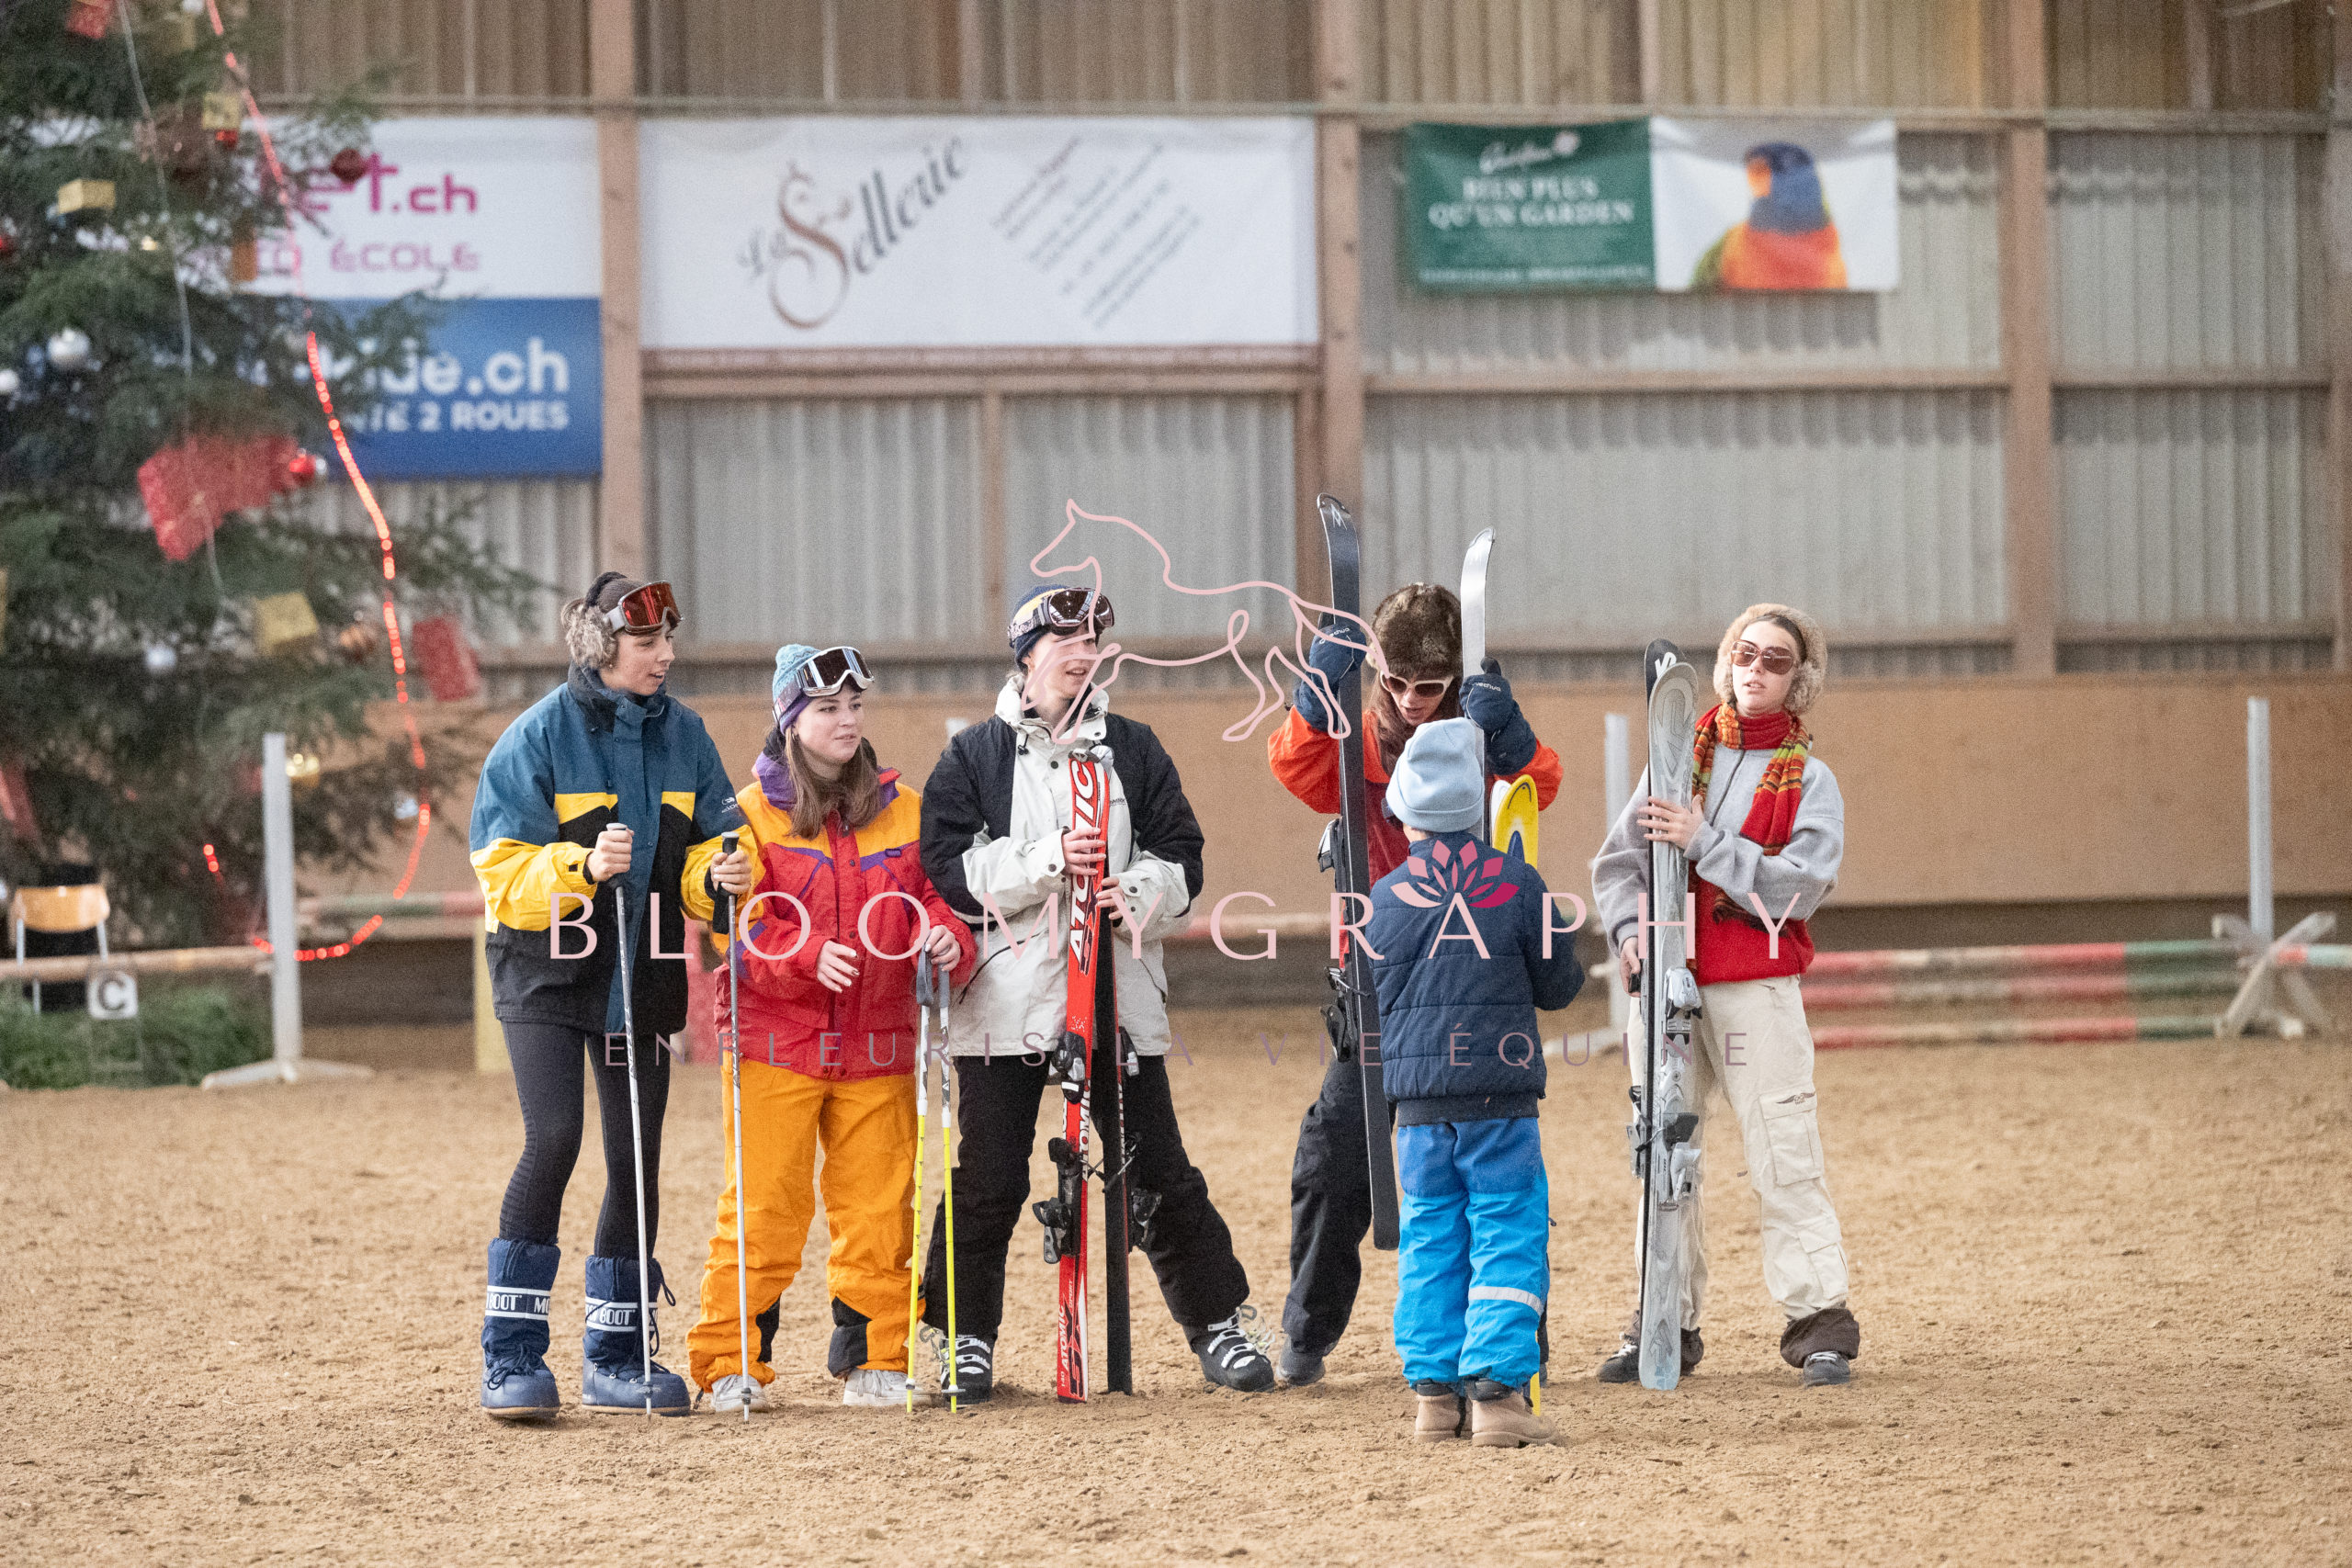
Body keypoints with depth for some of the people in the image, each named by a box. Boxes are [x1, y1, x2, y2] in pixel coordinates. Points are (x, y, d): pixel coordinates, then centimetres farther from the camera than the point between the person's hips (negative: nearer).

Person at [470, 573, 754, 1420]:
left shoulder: (682, 733, 7)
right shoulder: (539, 736, -8)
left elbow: (701, 851, 10)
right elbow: (505, 871, -10)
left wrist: (720, 874, -12)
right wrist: (581, 866, -28)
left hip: (643, 971, 5)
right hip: (549, 971, -5)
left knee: (637, 1157, 5)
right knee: (553, 1139, -18)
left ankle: (616, 1355, 17)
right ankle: (511, 1357, -13)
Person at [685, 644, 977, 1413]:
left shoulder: (902, 808, 9)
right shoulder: (753, 814, -2)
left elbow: (932, 892, 12)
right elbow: (740, 926, -6)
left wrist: (947, 936, -10)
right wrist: (809, 956, -22)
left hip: (877, 1045, 3)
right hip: (776, 1041, -3)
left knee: (878, 1206, 4)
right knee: (763, 1206, -5)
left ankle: (872, 1362, 15)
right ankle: (730, 1364, 3)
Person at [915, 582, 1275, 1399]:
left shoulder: (1134, 749, 13)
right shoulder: (974, 756, 6)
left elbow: (1182, 856, 11)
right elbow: (948, 868, -4)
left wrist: (1138, 894, -10)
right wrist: (1046, 860, -16)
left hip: (1119, 994, 2)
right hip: (1007, 997, -2)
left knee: (1159, 1170, 2)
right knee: (990, 1177, -1)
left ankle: (1218, 1325, 10)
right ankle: (966, 1336, 10)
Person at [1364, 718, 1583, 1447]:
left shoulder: (1386, 899, 1)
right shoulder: (1518, 884, -5)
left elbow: (1371, 999, 11)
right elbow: (1559, 984, 3)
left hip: (1418, 1100, 3)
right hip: (1501, 1095, -3)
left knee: (1429, 1242, 11)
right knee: (1509, 1237, 0)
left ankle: (1435, 1392, 12)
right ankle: (1496, 1390, -8)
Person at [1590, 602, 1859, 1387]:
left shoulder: (1809, 780, 3)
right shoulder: (1679, 755, 13)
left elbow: (1798, 887, -10)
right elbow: (1618, 859, 13)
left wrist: (1704, 841, -16)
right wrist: (1628, 930, -5)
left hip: (1756, 986, -3)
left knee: (1783, 1153, -8)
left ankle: (1819, 1321, -5)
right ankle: (1667, 1321, 13)